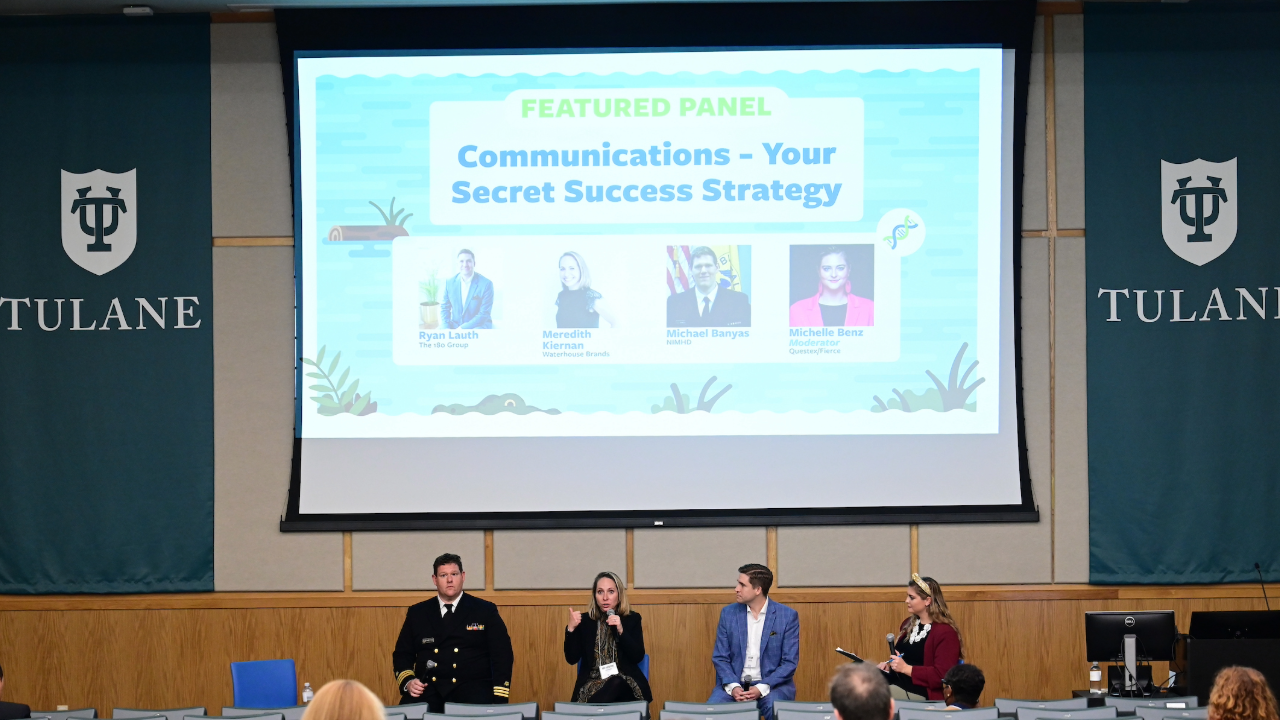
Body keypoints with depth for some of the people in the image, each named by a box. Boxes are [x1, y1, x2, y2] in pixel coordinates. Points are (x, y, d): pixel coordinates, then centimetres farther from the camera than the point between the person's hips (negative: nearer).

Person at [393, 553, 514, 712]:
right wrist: (408, 682, -4)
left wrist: (499, 702, -7)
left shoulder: (485, 611, 10)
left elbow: (502, 657, 5)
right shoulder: (417, 613, 16)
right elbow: (402, 655, 19)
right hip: (429, 690, 2)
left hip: (472, 689, -2)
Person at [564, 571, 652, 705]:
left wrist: (621, 630, -14)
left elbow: (638, 657, -2)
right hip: (592, 682, 0)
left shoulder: (632, 619, 9)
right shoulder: (585, 620, 10)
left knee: (616, 685, -36)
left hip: (624, 685, 0)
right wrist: (571, 628, -9)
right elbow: (572, 659, 4)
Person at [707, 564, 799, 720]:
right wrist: (733, 687, -13)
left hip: (771, 684, -2)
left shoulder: (788, 616, -2)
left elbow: (789, 662, -4)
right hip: (734, 683, 2)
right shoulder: (728, 613, 7)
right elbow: (720, 657, 6)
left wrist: (761, 688, -17)